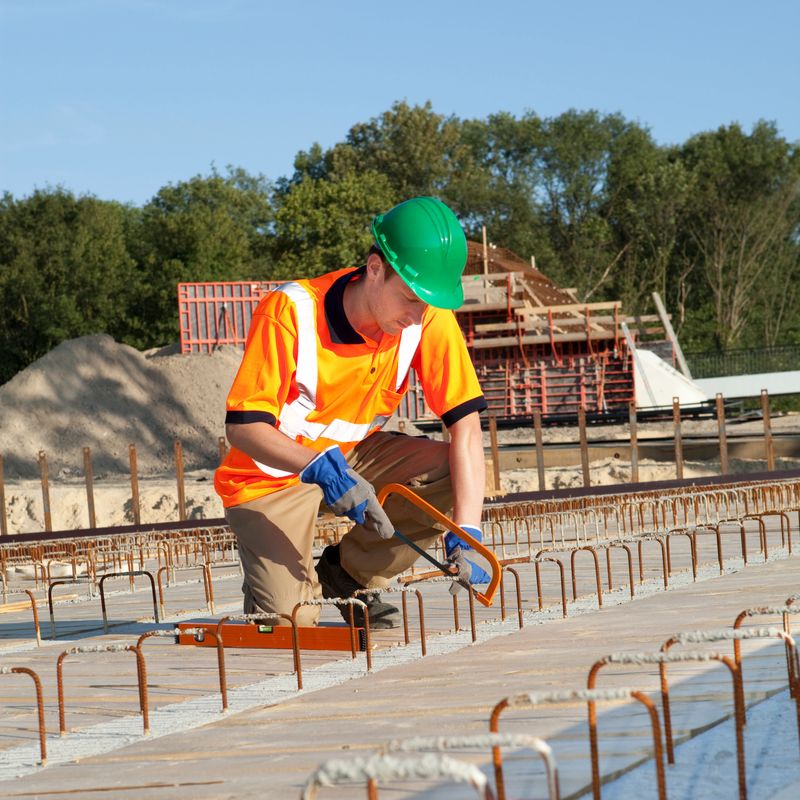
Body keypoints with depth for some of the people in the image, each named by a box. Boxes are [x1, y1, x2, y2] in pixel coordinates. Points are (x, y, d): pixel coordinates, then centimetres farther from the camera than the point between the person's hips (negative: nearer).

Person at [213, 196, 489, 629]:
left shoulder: (430, 318, -17)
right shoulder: (290, 312, -27)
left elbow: (465, 423, -19)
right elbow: (242, 427, -25)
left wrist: (465, 534, -31)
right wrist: (319, 467, -43)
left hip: (354, 455, 5)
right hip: (274, 471, -4)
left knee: (456, 475, -22)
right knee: (288, 617, -23)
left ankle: (349, 574, 0)